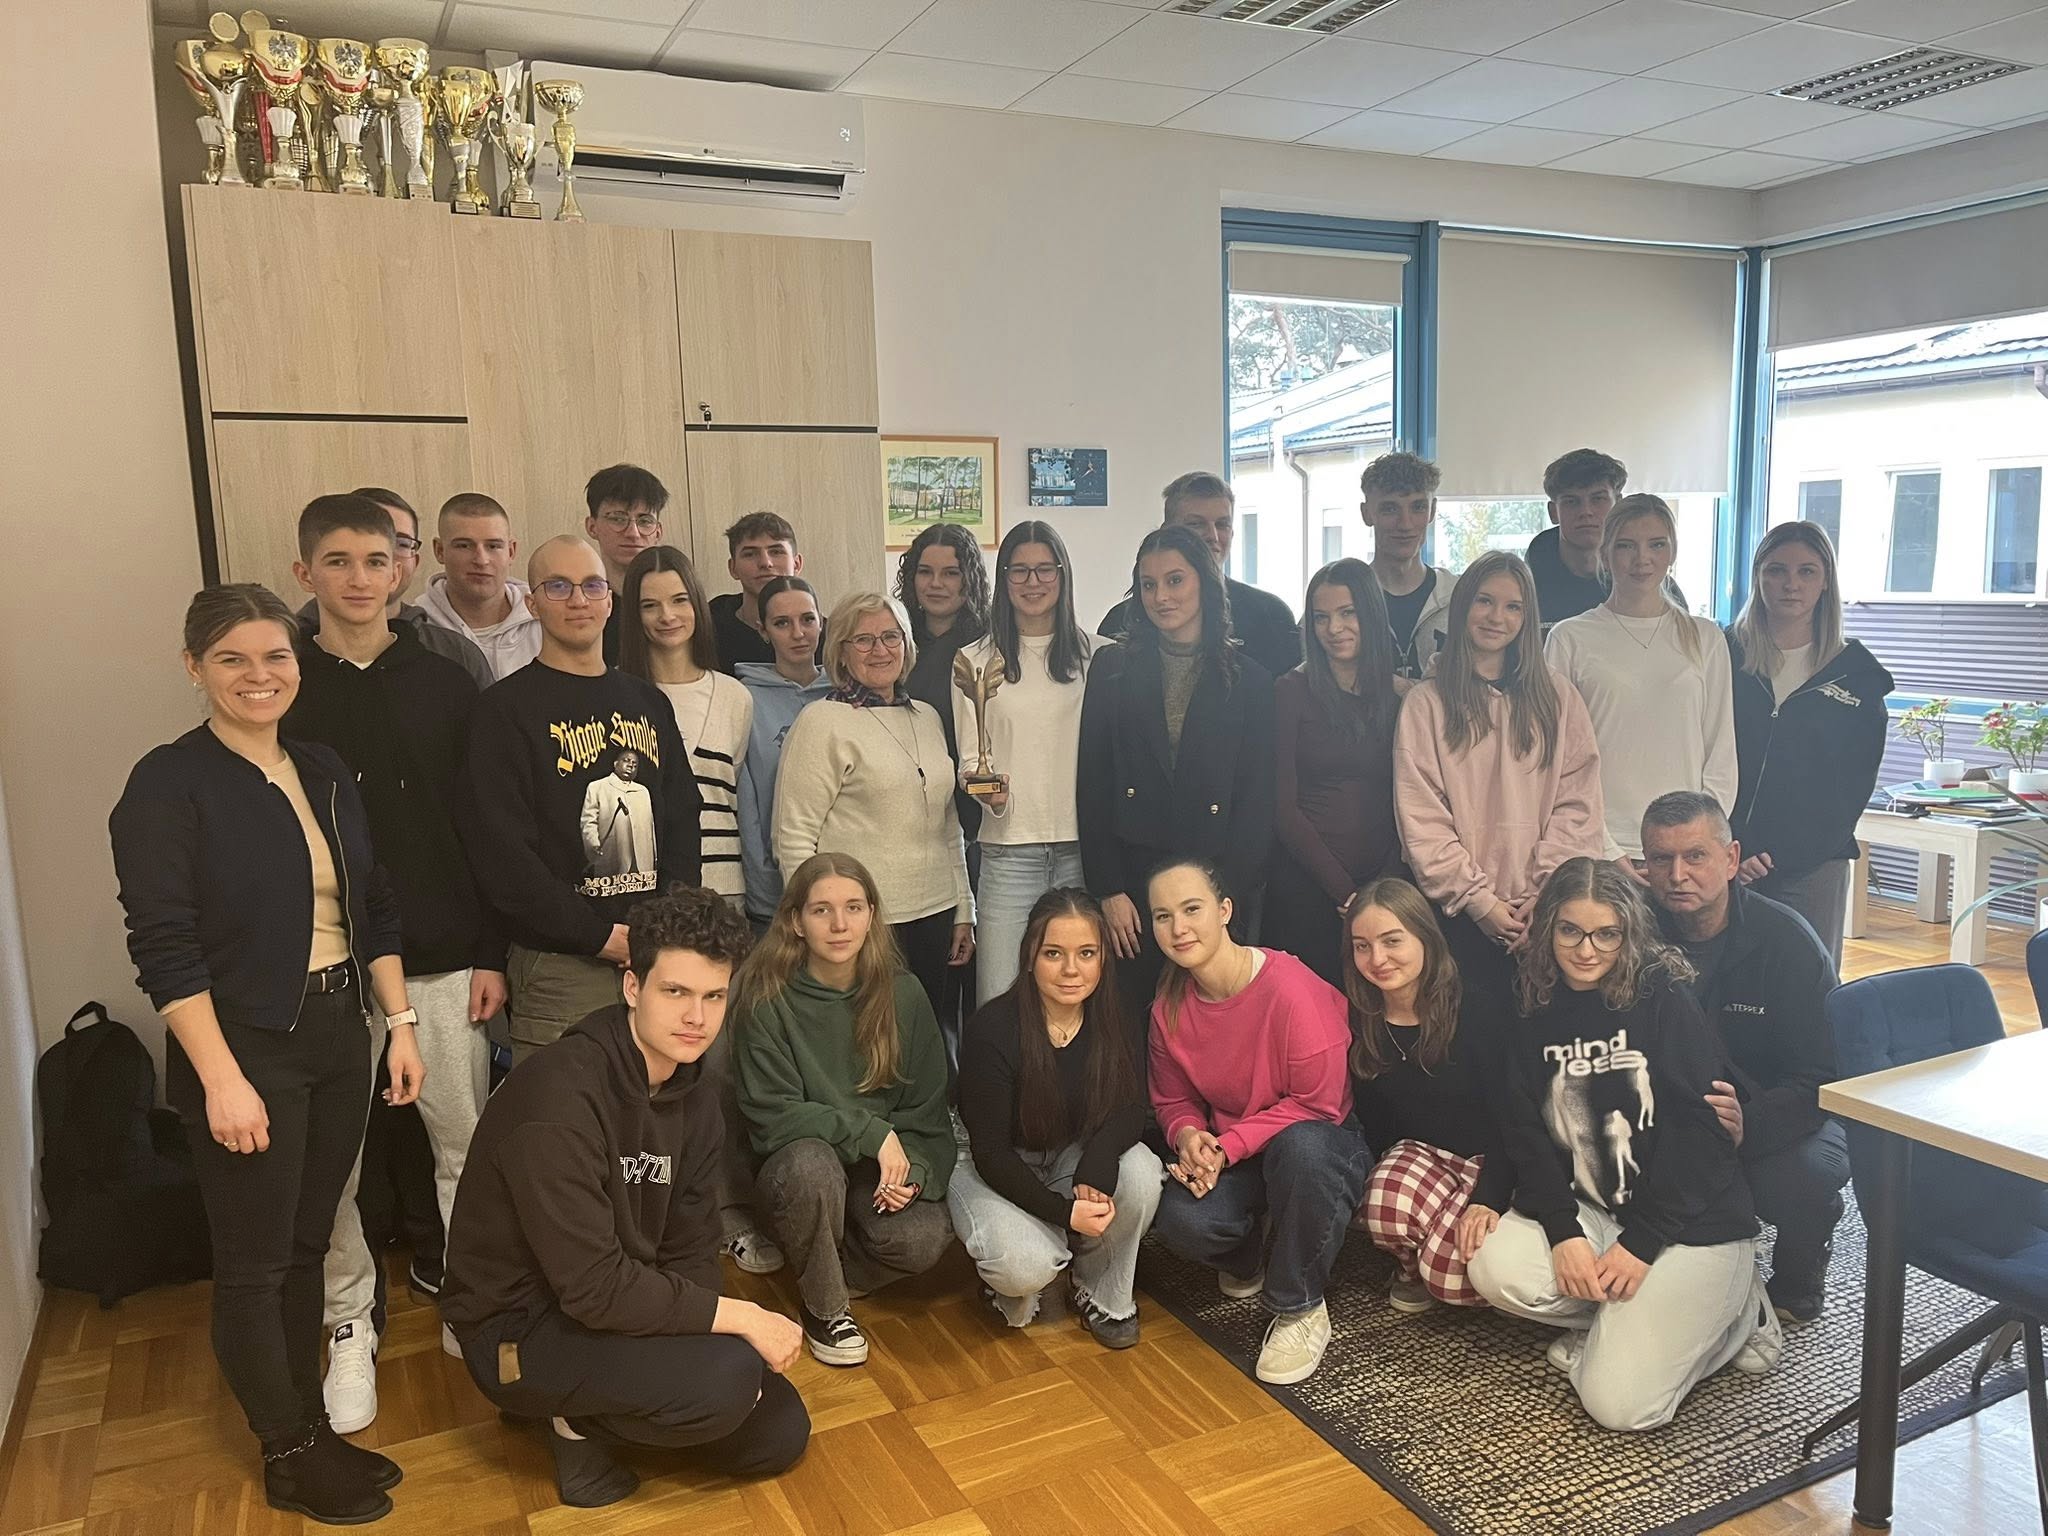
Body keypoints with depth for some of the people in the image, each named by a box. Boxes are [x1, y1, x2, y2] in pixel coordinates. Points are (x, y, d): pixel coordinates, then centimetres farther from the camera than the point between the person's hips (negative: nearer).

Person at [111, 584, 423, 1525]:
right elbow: (164, 948, -15)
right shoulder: (168, 784, -11)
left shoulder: (325, 773, 7)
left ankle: (310, 1428, 31)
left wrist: (401, 1024, 7)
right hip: (245, 1049, -6)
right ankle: (290, 1460, 23)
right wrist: (222, 1079, -19)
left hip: (338, 1036, 6)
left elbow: (374, 910, 12)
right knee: (255, 1263, 7)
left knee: (307, 1246, 16)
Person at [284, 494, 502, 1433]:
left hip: (442, 961, 1)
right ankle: (349, 1326, 26)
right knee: (330, 1162, 7)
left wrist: (490, 953, 0)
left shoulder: (445, 686, 4)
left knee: (467, 1143, 9)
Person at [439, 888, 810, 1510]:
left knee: (779, 1435, 6)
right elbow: (593, 1287, -30)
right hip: (518, 1329, -8)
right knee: (725, 1376, -29)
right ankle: (577, 1420, -2)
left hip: (620, 1303, 8)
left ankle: (594, 1407, 17)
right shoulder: (561, 1096, -28)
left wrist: (736, 1324, -14)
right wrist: (740, 1317, -25)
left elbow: (690, 1249, 4)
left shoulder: (693, 1091, -1)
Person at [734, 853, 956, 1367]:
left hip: (882, 1169, 2)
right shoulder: (769, 999, -13)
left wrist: (914, 1170, -17)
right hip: (797, 1168, -2)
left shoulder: (902, 993, -4)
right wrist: (872, 1132, -23)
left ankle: (826, 1270, 6)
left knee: (922, 1240, -28)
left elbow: (928, 1108, 2)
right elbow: (771, 1116, -15)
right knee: (811, 1162, -37)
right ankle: (824, 1305, -8)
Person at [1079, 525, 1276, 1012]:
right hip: (1130, 878, 0)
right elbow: (1092, 784, 2)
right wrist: (1108, 890, -5)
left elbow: (1257, 798, 3)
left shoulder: (1248, 680, 6)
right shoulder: (1112, 667, 6)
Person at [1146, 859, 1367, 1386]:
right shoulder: (1170, 1006, -6)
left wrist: (1226, 1148, -25)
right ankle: (1252, 1253, 12)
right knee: (1181, 1218, -27)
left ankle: (1299, 1309, -15)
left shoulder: (1290, 987, -25)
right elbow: (1172, 1102, 6)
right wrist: (1189, 1137, -18)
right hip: (1230, 1158, 4)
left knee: (1299, 1145, -40)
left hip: (1321, 1148, -4)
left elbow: (1317, 1104, -21)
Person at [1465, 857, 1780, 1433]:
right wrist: (1564, 1233, -17)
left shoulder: (1666, 1001, -10)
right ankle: (1619, 1318, 2)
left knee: (1620, 1404, -16)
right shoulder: (1532, 1014, 2)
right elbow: (1526, 1138, -2)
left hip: (1693, 1221, -4)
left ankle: (1730, 1311, 10)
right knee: (1496, 1268, -25)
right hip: (1586, 1207, 5)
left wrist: (1641, 1242, -17)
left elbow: (1699, 1131, -14)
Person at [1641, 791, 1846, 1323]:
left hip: (1781, 1121, -2)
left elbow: (1823, 1077, -19)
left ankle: (1799, 1274, 4)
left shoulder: (1787, 941, -16)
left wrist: (1748, 1126, -38)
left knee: (1797, 1178, -35)